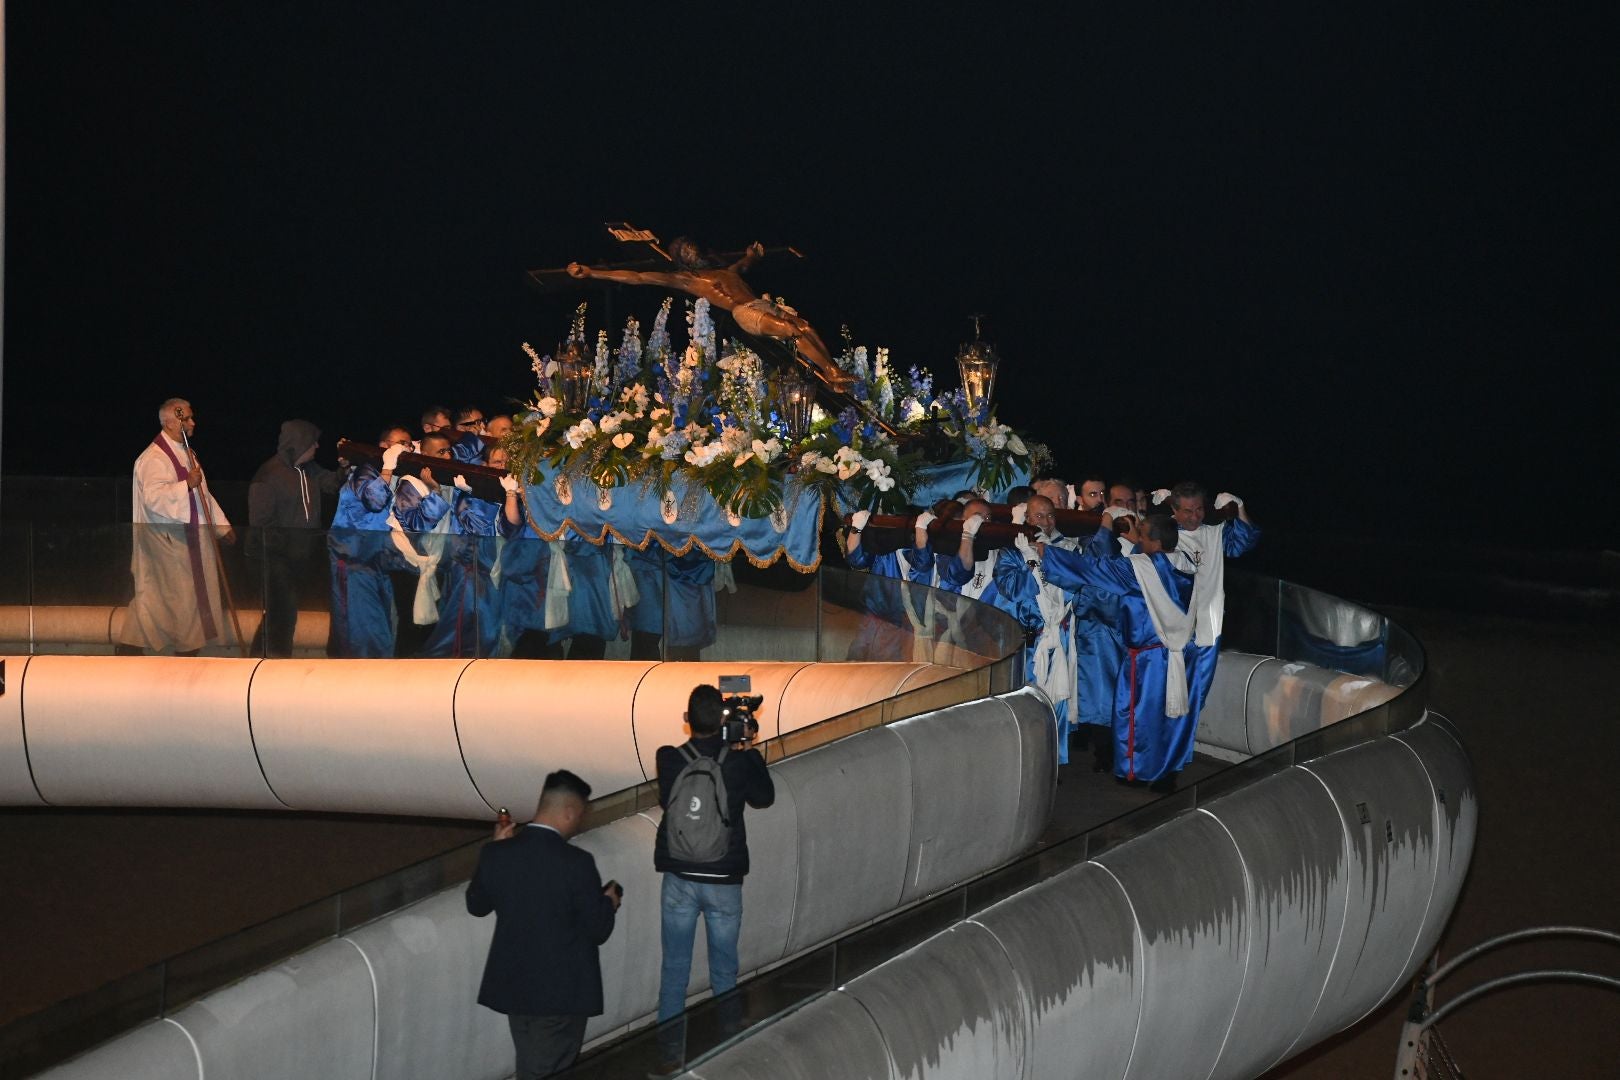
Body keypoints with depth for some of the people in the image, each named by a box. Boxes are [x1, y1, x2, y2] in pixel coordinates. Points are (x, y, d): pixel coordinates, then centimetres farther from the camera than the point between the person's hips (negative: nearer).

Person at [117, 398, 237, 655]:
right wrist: (186, 485, -34)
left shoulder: (185, 453, 14)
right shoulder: (154, 458, -16)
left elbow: (203, 494, 21)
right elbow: (153, 496, -29)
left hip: (190, 540, 9)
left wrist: (222, 525, 19)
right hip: (166, 541, -9)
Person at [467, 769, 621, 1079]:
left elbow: (476, 905, 10)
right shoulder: (576, 863, -20)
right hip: (561, 991, -5)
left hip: (512, 985, 5)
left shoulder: (496, 854, -7)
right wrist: (609, 902, 7)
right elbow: (598, 931, -14)